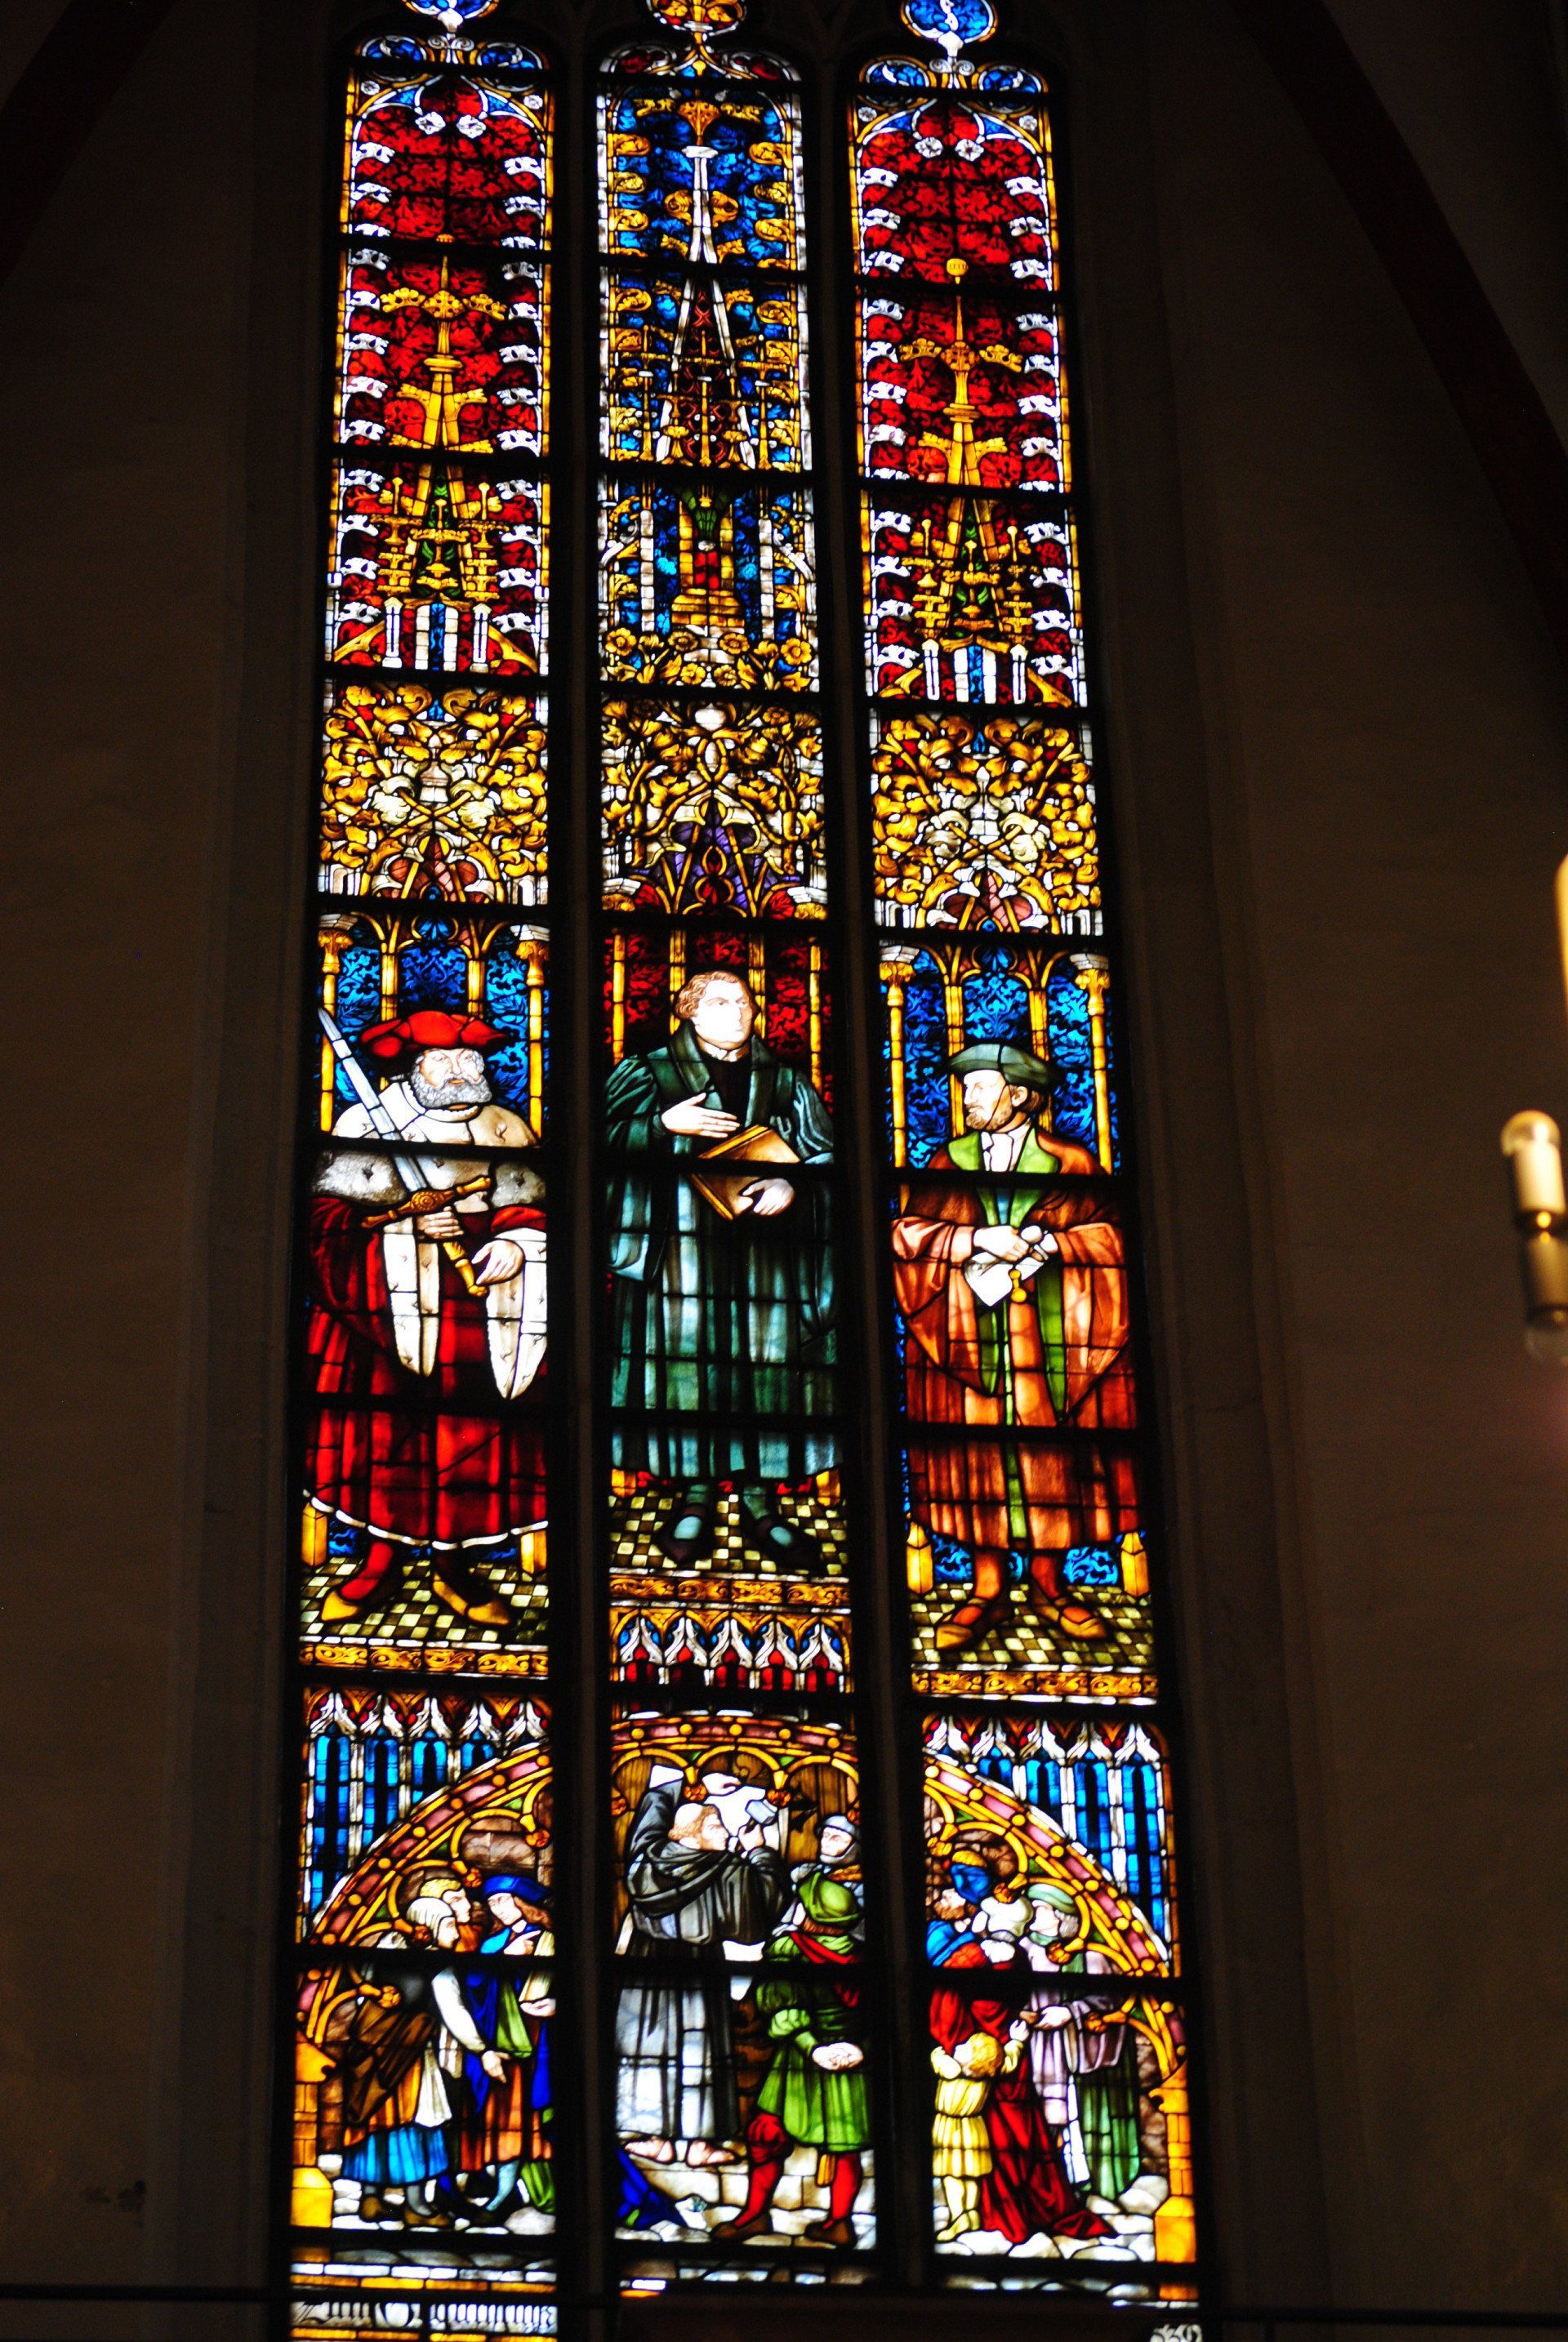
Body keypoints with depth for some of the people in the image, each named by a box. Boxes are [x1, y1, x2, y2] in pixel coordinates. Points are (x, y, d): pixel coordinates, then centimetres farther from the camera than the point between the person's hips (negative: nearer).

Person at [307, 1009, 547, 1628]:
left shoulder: (507, 1131, 17)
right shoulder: (365, 1123, 8)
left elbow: (534, 1206, 14)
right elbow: (327, 1212, 1)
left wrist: (517, 1242, -8)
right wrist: (403, 1223, -11)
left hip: (481, 1311, 2)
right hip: (386, 1303, -2)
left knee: (475, 1433, -2)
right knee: (383, 1432, -4)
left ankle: (456, 1565, 10)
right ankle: (382, 1559, 9)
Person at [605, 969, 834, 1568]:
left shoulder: (785, 1083, 17)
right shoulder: (651, 1073, 10)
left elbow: (826, 1154, 11)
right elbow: (605, 1136, 0)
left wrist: (792, 1185, -8)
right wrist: (667, 1127, -12)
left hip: (765, 1244, 2)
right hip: (680, 1246, -2)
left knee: (767, 1369, -3)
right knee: (684, 1362, -6)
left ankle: (760, 1503, 3)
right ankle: (694, 1496, 3)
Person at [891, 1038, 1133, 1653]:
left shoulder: (1070, 1163, 8)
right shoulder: (947, 1161, 14)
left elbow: (1107, 1235, 0)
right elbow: (906, 1232, 2)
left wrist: (1042, 1243, -14)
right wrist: (979, 1239, -11)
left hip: (1048, 1337, -1)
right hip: (968, 1339, 1)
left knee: (1049, 1458, -1)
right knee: (976, 1458, -2)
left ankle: (1048, 1585, 9)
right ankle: (987, 1591, 4)